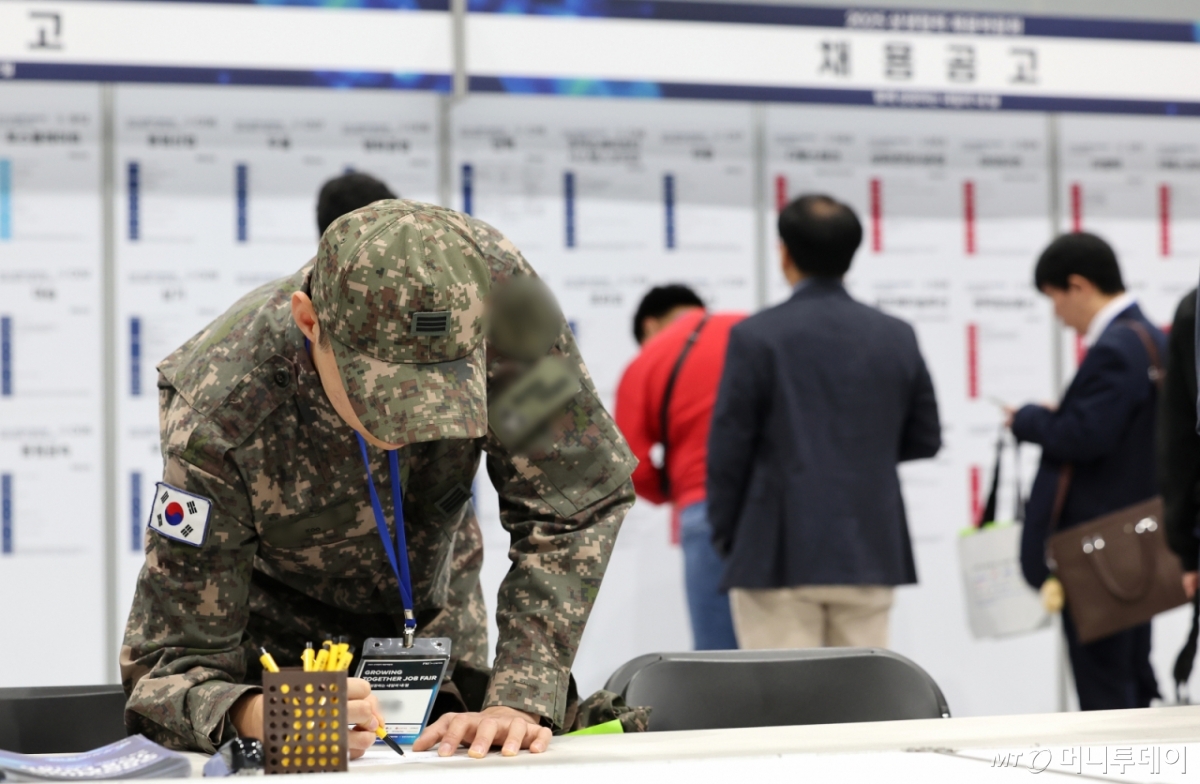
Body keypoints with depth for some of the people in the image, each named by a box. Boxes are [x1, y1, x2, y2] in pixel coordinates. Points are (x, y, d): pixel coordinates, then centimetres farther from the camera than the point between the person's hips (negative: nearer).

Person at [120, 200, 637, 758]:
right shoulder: (219, 421, -36)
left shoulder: (491, 283, -31)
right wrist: (262, 716, -54)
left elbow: (575, 500, -23)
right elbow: (172, 661, -31)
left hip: (437, 625, 3)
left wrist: (519, 702, -32)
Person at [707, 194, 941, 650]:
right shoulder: (897, 337, 5)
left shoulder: (756, 337, -8)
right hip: (870, 553, 4)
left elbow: (729, 448, -6)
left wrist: (726, 536, 6)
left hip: (780, 555, -4)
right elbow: (924, 439, 11)